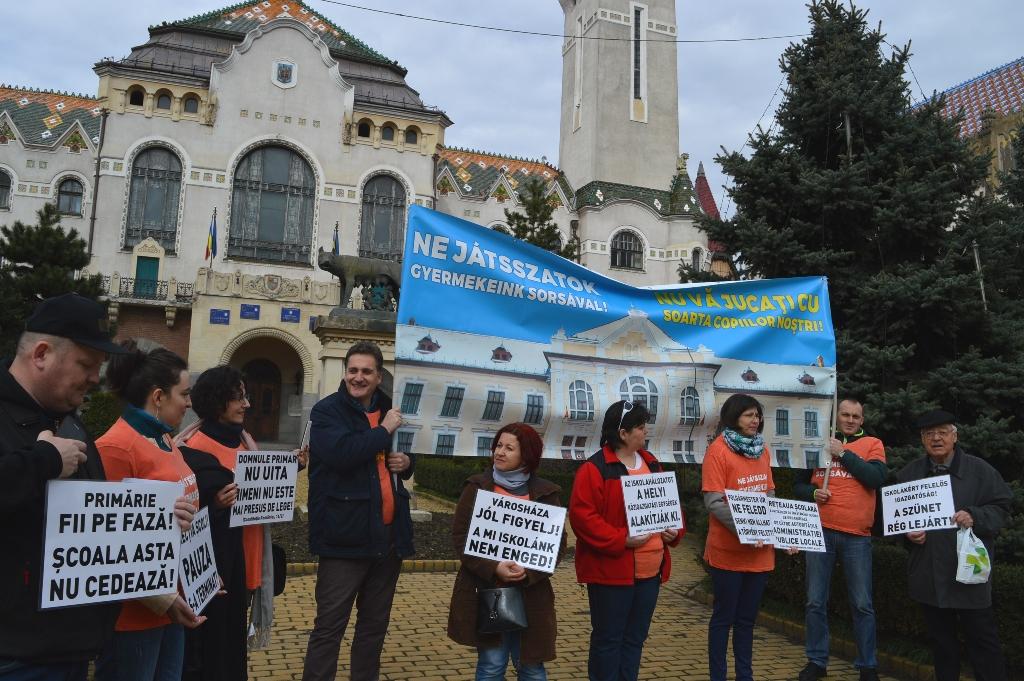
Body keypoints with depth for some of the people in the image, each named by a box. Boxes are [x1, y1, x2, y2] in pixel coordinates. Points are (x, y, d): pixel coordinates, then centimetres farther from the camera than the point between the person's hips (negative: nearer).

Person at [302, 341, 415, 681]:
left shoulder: (388, 411, 13)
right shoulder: (327, 410, -6)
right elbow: (341, 453, -25)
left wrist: (406, 461, 3)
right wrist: (385, 430, -15)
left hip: (389, 535, 6)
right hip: (346, 536, -6)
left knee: (375, 624, 17)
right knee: (329, 626, 0)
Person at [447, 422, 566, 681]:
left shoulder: (546, 493, 3)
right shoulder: (477, 487, 2)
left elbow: (557, 542, 0)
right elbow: (460, 535, -3)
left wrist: (529, 573, -16)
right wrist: (492, 569, -17)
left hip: (531, 594, 1)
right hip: (485, 591, -1)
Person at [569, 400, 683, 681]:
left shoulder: (651, 463, 11)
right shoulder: (594, 468, -13)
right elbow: (582, 516, -18)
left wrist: (675, 531, -1)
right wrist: (621, 540, -22)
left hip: (650, 569, 7)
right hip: (611, 570, -7)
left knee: (635, 637, 16)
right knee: (608, 638, 4)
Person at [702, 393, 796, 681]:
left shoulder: (762, 450, 10)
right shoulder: (718, 450, -12)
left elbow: (770, 497, 15)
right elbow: (714, 503, -17)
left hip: (761, 551, 6)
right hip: (728, 550, -6)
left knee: (747, 617, 16)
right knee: (724, 617, 5)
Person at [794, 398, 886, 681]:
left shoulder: (872, 444, 7)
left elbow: (878, 477, -11)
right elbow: (799, 483, 15)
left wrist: (844, 453, -11)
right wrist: (812, 493, -6)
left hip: (857, 536, -2)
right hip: (820, 532, 2)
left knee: (862, 604, 6)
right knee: (816, 602, 7)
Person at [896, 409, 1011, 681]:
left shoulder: (979, 470, 0)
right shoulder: (909, 473, 9)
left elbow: (1001, 507, -1)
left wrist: (975, 517, -18)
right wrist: (908, 533, -4)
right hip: (928, 575, 3)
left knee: (982, 637, 2)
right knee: (941, 638, 15)